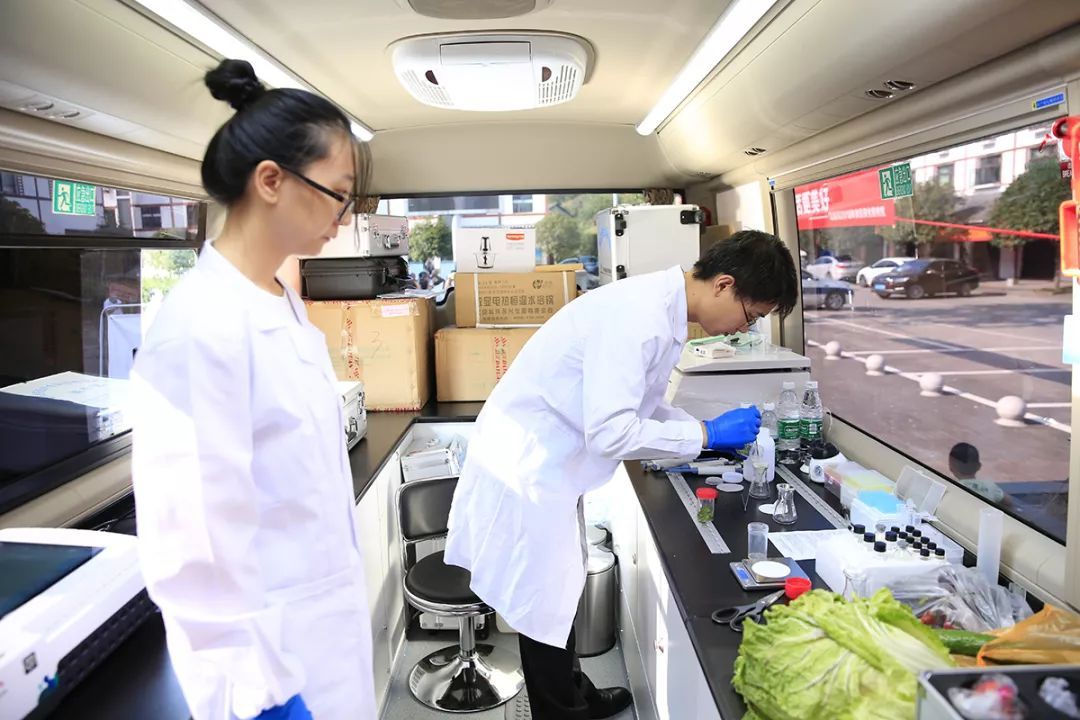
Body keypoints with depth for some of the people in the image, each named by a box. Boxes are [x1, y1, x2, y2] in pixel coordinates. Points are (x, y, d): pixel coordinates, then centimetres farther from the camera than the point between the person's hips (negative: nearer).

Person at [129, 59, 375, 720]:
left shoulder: (285, 304, 4)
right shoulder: (202, 323, -23)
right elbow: (200, 540, -23)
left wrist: (343, 610, 17)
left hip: (324, 624, 8)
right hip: (269, 648, -8)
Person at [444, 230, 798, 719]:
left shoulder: (663, 309, 4)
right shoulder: (641, 316, -26)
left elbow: (639, 403, 15)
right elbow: (610, 433, -30)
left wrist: (711, 432, 6)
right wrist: (707, 434, -19)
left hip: (543, 464, 9)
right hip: (526, 470, -9)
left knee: (558, 595, 23)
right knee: (545, 607, 7)